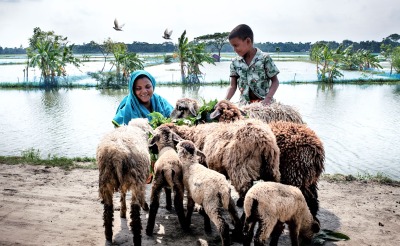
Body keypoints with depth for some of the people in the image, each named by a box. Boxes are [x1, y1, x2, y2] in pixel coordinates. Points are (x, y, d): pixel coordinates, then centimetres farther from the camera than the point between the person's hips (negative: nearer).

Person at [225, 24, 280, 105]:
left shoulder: (265, 58, -7)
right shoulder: (235, 62, 4)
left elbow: (275, 81, -3)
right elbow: (233, 86, 5)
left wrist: (268, 98, -18)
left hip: (263, 102, -3)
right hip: (244, 104, 3)